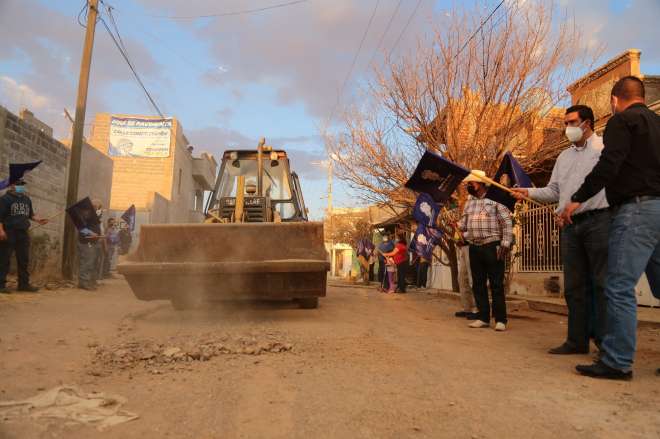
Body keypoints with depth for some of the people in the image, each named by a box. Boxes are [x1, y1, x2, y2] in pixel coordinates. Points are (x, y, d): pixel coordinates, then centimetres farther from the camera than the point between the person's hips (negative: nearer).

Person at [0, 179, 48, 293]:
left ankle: (24, 284, 14)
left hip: (23, 233, 6)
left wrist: (38, 220, 2)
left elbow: (30, 214, 22)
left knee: (24, 260, 8)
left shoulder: (27, 199, 16)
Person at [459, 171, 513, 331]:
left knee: (496, 284, -2)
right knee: (478, 284, 8)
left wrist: (505, 244, -12)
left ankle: (500, 319, 5)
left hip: (492, 247, -6)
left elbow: (507, 223, -5)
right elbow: (462, 225, 17)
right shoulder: (469, 203, 16)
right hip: (474, 248, 6)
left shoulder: (495, 199, -2)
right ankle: (483, 318, 17)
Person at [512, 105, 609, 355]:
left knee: (602, 283, -4)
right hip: (571, 225, 6)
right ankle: (577, 340, 15)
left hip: (598, 220, -6)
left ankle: (607, 341, 4)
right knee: (574, 285, 7)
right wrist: (529, 193, 4)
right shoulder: (564, 156, 22)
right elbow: (554, 192, 18)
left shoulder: (605, 148, 3)